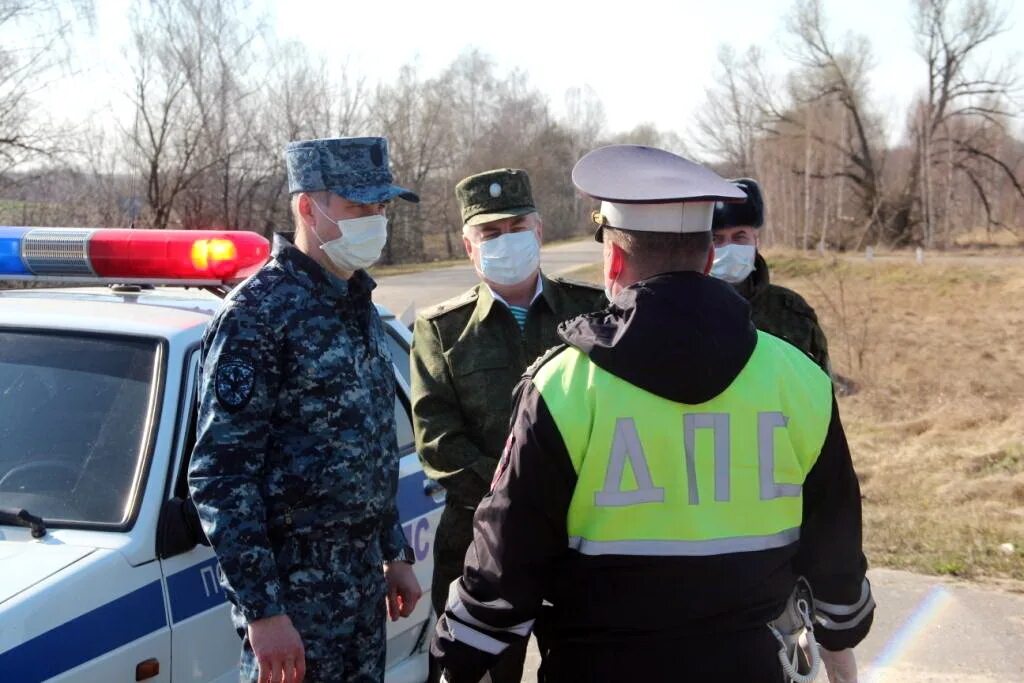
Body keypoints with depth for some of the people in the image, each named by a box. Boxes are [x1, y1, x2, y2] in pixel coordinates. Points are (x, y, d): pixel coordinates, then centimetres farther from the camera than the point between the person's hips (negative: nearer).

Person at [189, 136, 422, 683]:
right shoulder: (258, 313, -15)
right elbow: (220, 477, -18)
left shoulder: (358, 305, 11)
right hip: (295, 581, -8)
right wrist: (262, 609, -21)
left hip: (363, 572, 8)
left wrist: (394, 554, 18)